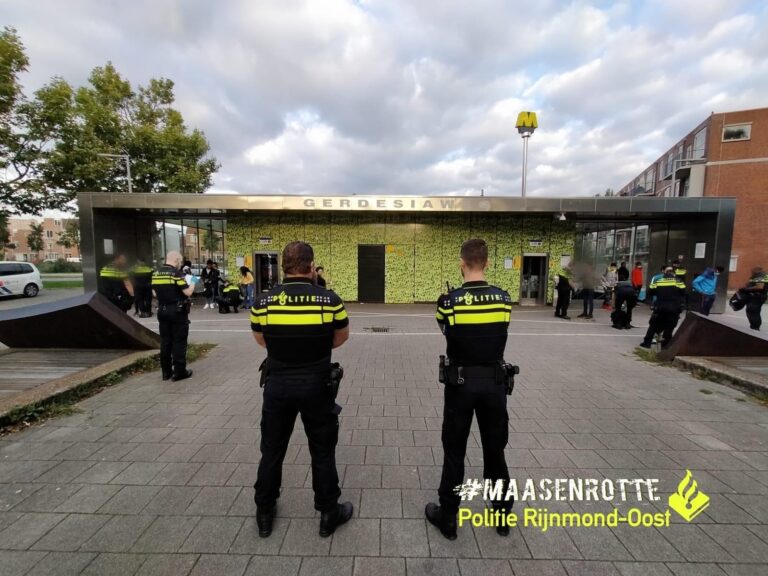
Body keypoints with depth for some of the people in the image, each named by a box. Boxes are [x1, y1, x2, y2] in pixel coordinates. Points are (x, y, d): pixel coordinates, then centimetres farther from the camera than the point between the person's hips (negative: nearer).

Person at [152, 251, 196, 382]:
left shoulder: (156, 274, 6)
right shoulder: (177, 273, -15)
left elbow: (155, 293, 12)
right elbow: (188, 292, -16)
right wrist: (192, 284, 3)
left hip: (162, 311, 7)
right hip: (178, 312, -6)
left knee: (165, 341, 12)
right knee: (179, 341, 1)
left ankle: (166, 371, 19)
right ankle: (179, 372, 5)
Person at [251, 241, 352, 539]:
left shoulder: (263, 301, -9)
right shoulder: (329, 300, -14)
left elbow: (261, 341, 8)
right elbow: (342, 337, 2)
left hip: (277, 384, 2)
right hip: (316, 385, -2)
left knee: (272, 450, 20)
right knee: (322, 451, 16)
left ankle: (264, 513, 39)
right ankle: (329, 513, 32)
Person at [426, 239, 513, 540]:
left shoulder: (450, 301, -14)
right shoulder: (503, 298, -6)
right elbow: (497, 332, 8)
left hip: (460, 383, -2)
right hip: (494, 382, 3)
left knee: (454, 450, 12)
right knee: (495, 448, 19)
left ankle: (448, 516, 27)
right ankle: (503, 514, 37)